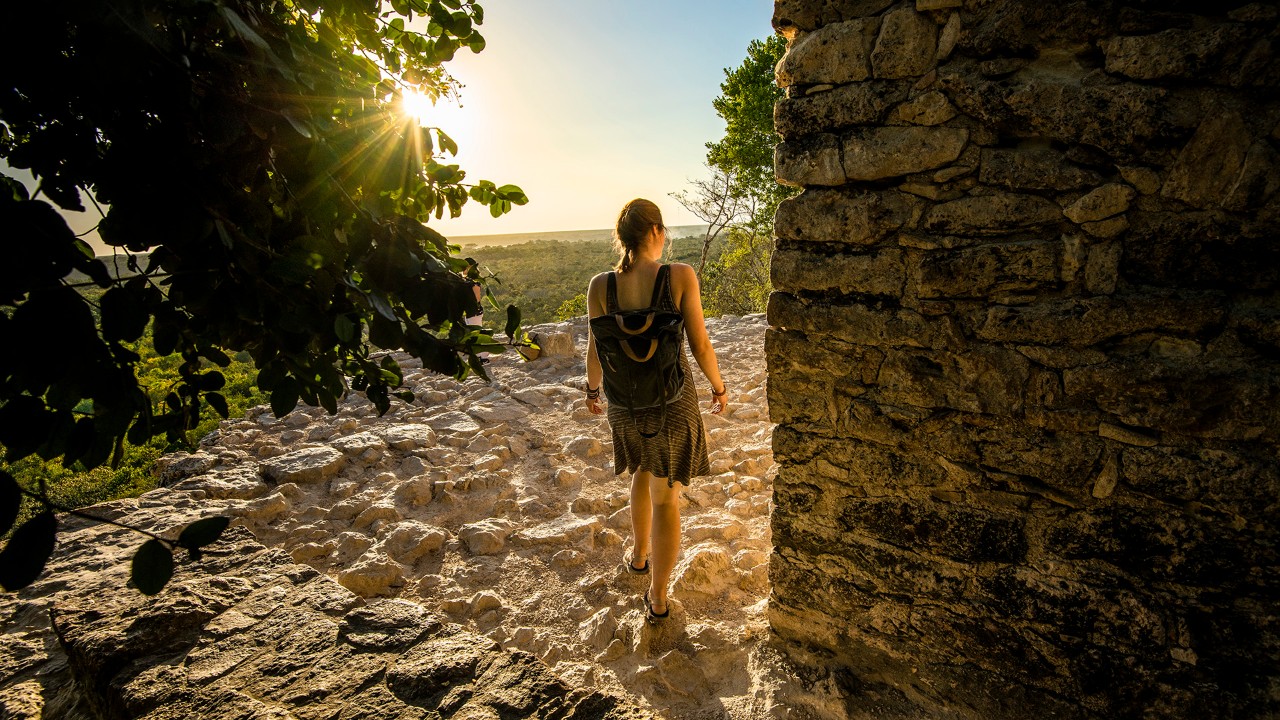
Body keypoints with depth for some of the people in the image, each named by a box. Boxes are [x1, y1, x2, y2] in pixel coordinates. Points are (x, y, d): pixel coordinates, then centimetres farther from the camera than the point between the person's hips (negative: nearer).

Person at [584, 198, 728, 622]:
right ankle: (657, 599, 25)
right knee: (666, 496, 12)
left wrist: (592, 387, 19)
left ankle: (639, 555, 49)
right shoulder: (680, 276, -16)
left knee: (642, 473, 31)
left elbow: (596, 349, -1)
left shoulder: (601, 285, -9)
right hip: (674, 400, -3)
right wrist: (719, 387, 6)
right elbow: (700, 345, -12)